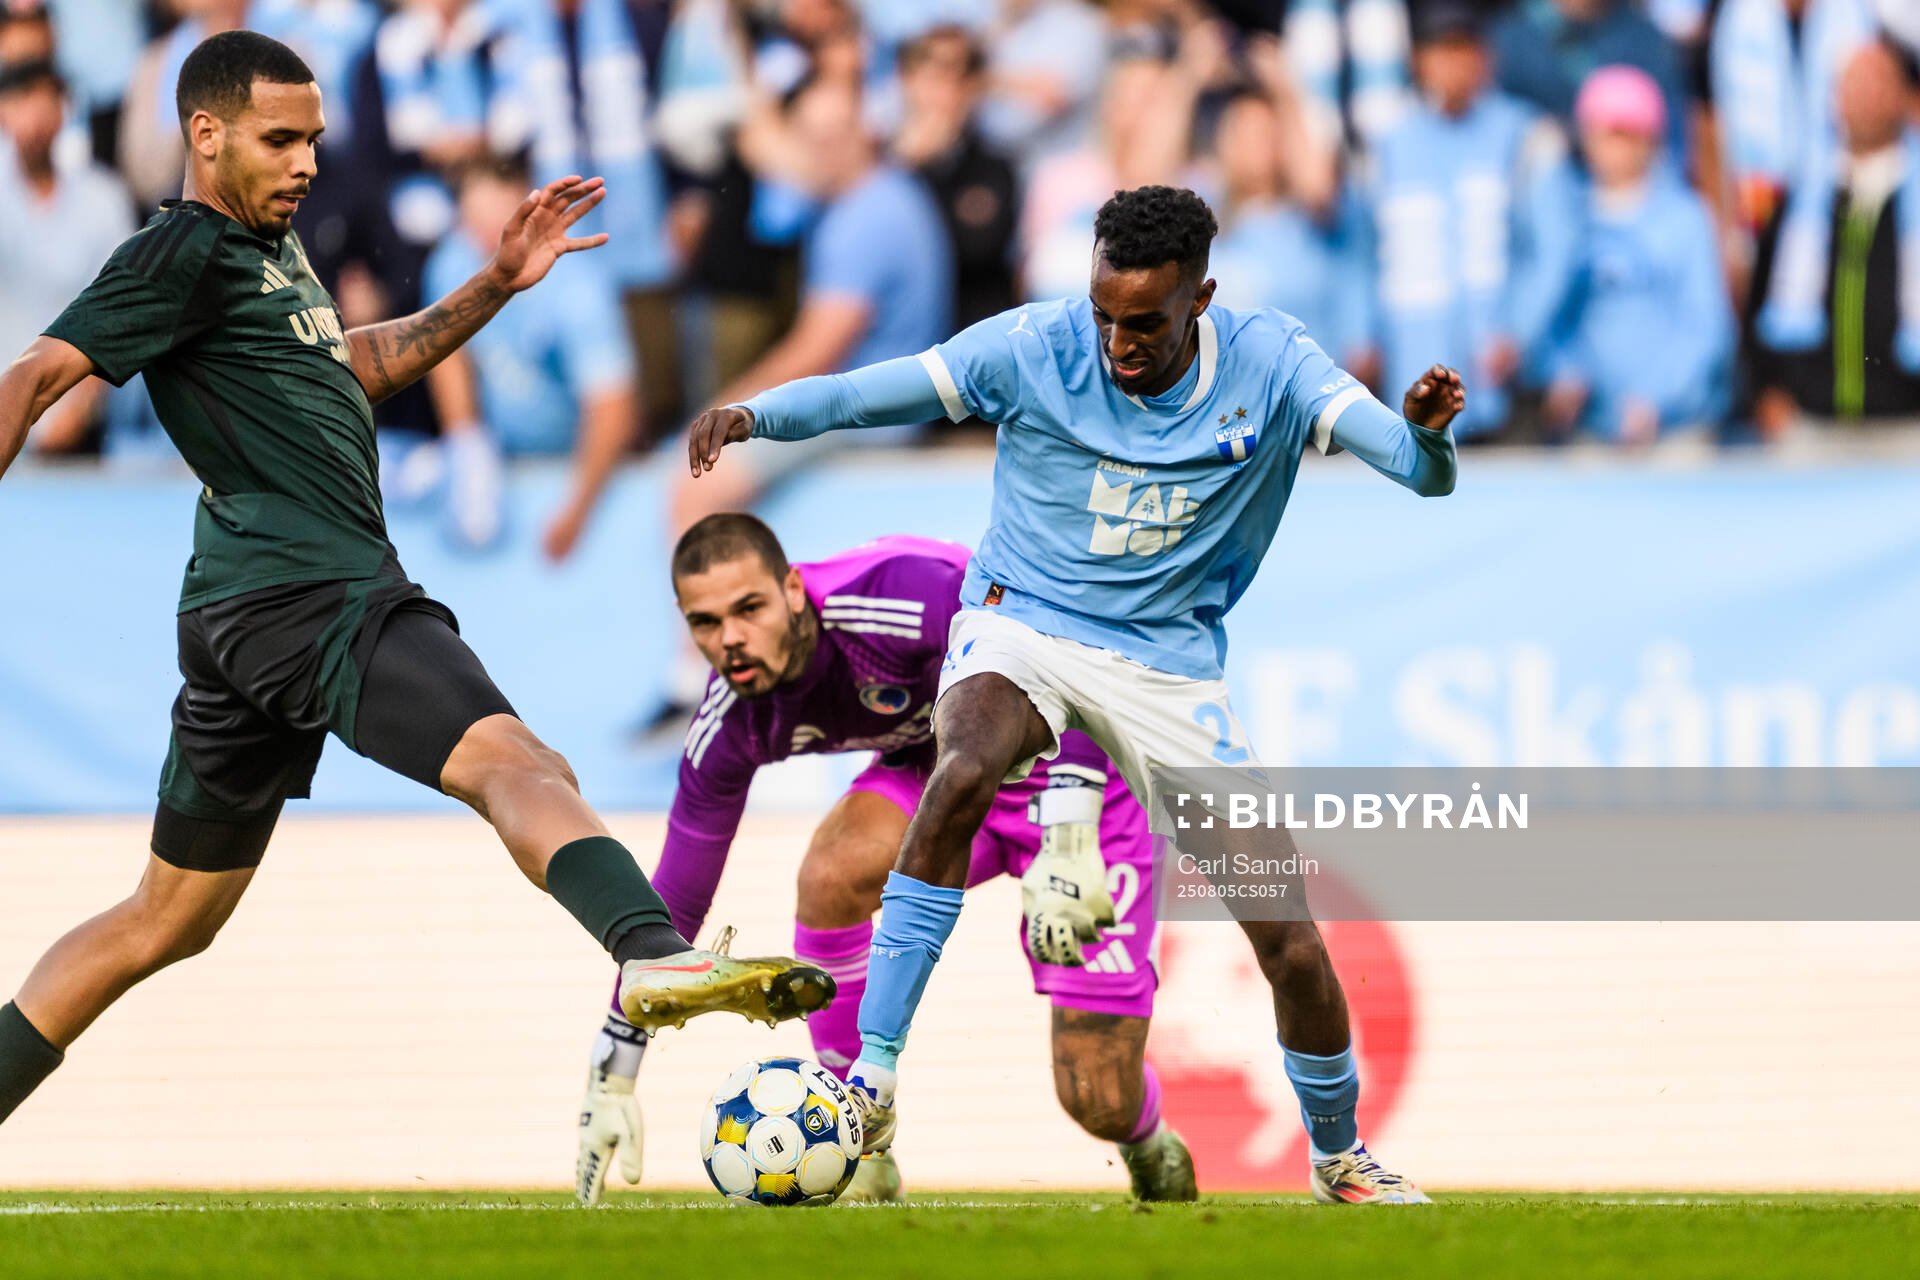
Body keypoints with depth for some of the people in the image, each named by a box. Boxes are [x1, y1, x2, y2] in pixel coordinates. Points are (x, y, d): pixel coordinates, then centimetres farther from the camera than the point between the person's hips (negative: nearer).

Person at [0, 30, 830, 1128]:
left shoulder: (271, 245, 24)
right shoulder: (185, 254, -6)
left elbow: (356, 364, 38)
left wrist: (496, 285, 30)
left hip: (250, 615, 11)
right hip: (307, 596, -11)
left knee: (167, 921, 17)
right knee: (515, 761, -30)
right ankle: (656, 955, -53)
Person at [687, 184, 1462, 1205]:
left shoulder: (1269, 368, -11)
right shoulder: (1033, 349, -13)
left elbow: (1420, 470, -17)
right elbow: (865, 393, -12)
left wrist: (1424, 434, -41)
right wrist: (754, 414, -31)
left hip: (1171, 660, 1)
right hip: (1022, 623, -1)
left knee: (1291, 944, -4)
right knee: (962, 774, -37)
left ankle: (1339, 1154, 25)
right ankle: (870, 1082, -33)